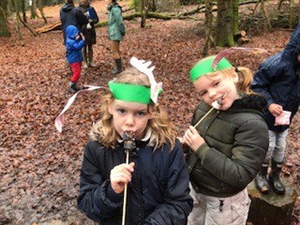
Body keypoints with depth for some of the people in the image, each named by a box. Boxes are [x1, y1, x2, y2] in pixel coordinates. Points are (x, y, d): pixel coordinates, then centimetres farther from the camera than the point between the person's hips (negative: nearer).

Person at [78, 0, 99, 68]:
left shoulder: (91, 9, 2)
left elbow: (97, 19, 3)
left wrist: (91, 20, -15)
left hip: (91, 31, 2)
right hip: (82, 31, -2)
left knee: (90, 47, 11)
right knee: (84, 47, 3)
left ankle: (91, 62, 19)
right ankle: (85, 62, 12)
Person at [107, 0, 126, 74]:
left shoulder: (115, 9, -18)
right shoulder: (113, 9, 12)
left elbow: (120, 22, -20)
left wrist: (122, 32, -13)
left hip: (115, 34, -10)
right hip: (113, 33, 10)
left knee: (114, 52, -4)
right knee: (117, 50, 16)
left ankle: (119, 68, 4)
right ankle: (119, 66, 26)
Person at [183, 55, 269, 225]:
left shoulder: (252, 124, -27)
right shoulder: (204, 108, -8)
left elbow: (241, 176, -29)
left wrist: (202, 148, -30)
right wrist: (187, 143, -10)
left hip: (224, 201, -5)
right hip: (194, 189, 6)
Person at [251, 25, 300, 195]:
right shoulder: (277, 63, -29)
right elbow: (257, 85, -19)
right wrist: (269, 103, -27)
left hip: (286, 116, 6)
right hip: (268, 115, -6)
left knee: (281, 147, 17)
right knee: (268, 146, 9)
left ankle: (275, 176, 38)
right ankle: (262, 174, 34)